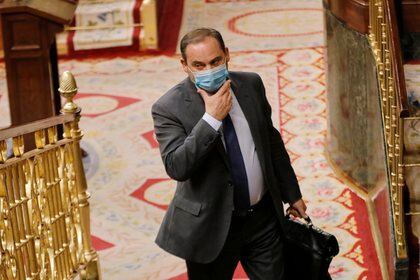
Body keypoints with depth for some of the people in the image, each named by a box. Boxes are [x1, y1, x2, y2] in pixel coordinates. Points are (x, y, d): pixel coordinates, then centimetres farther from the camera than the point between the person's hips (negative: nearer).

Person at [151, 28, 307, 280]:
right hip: (211, 226, -3)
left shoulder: (251, 84, 0)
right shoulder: (169, 108, -14)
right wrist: (211, 118, -28)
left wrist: (291, 194, 18)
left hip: (264, 216, 4)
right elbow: (176, 168, -25)